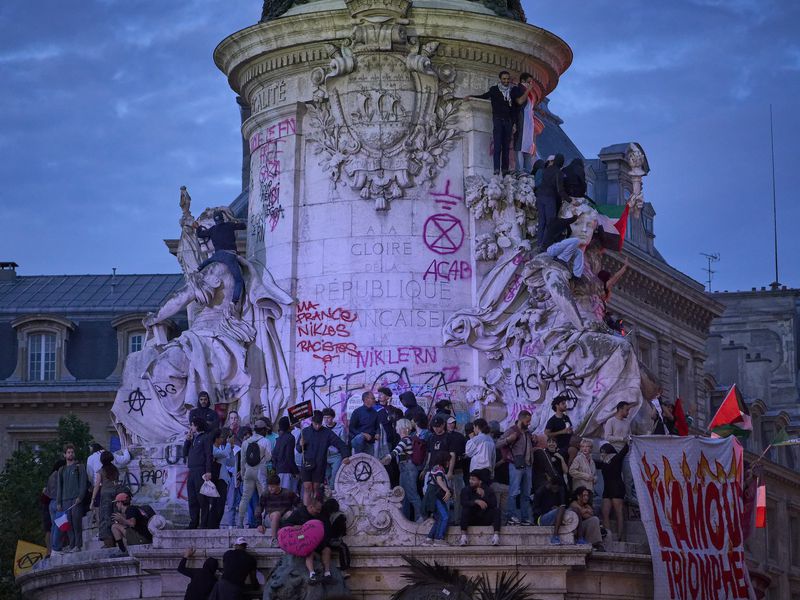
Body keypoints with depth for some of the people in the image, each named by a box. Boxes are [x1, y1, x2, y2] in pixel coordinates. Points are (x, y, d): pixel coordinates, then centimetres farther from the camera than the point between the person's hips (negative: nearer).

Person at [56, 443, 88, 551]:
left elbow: (83, 483, -1)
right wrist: (58, 502, 10)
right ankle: (71, 544, 2)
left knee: (76, 522, -11)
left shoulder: (79, 467, 7)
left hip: (76, 499, -4)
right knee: (68, 523, -1)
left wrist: (80, 497, -13)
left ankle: (78, 545, -11)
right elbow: (59, 487, 19)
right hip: (65, 500, 4)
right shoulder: (62, 470, 20)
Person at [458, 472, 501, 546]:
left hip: (485, 520, 1)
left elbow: (494, 504, -13)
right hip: (471, 520, 0)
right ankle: (463, 536, -38)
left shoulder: (487, 490, 2)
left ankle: (496, 535, -37)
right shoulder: (466, 490, 1)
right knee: (465, 510, -28)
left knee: (496, 510, -22)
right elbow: (463, 502, -18)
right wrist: (476, 501, -32)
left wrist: (483, 496, -26)